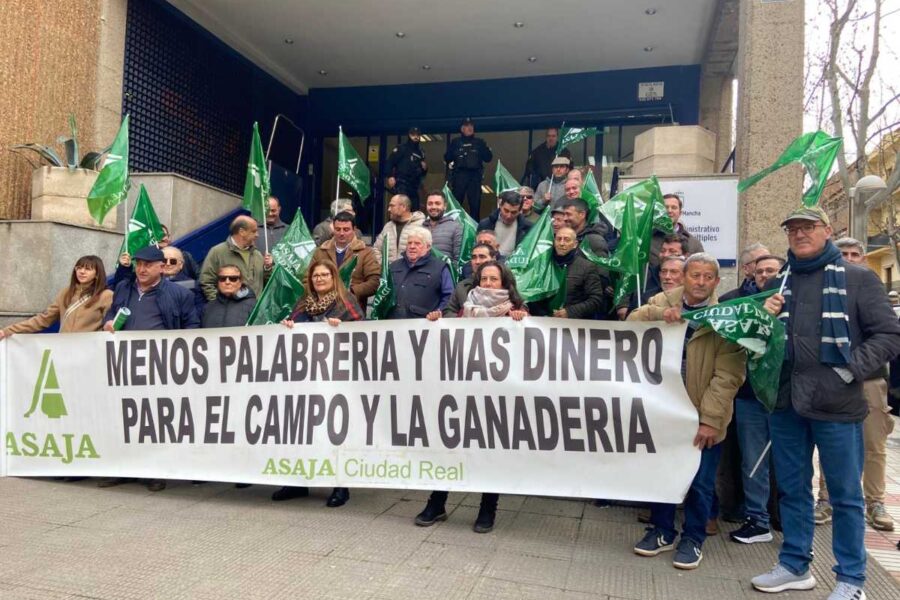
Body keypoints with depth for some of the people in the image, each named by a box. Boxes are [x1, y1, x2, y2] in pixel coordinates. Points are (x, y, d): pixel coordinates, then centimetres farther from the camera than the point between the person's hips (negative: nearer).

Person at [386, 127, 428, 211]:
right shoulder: (401, 148, 4)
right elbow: (390, 161, -6)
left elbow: (422, 173, 28)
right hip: (401, 184, -7)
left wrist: (425, 169, 5)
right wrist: (390, 176, -17)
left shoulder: (421, 152, 22)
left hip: (414, 186, 7)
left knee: (415, 210, 5)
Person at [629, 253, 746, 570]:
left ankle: (692, 539, 27)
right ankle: (662, 531, 33)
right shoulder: (662, 302, 0)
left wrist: (710, 419, -21)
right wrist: (658, 313, -31)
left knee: (699, 483, 8)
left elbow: (726, 376, -16)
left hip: (702, 416, -3)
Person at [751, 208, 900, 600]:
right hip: (785, 403, 5)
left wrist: (852, 369, -15)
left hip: (836, 405, -4)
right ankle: (795, 566, 29)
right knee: (792, 489, 15)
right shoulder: (777, 283, 12)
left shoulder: (858, 279, -1)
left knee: (845, 495, 7)